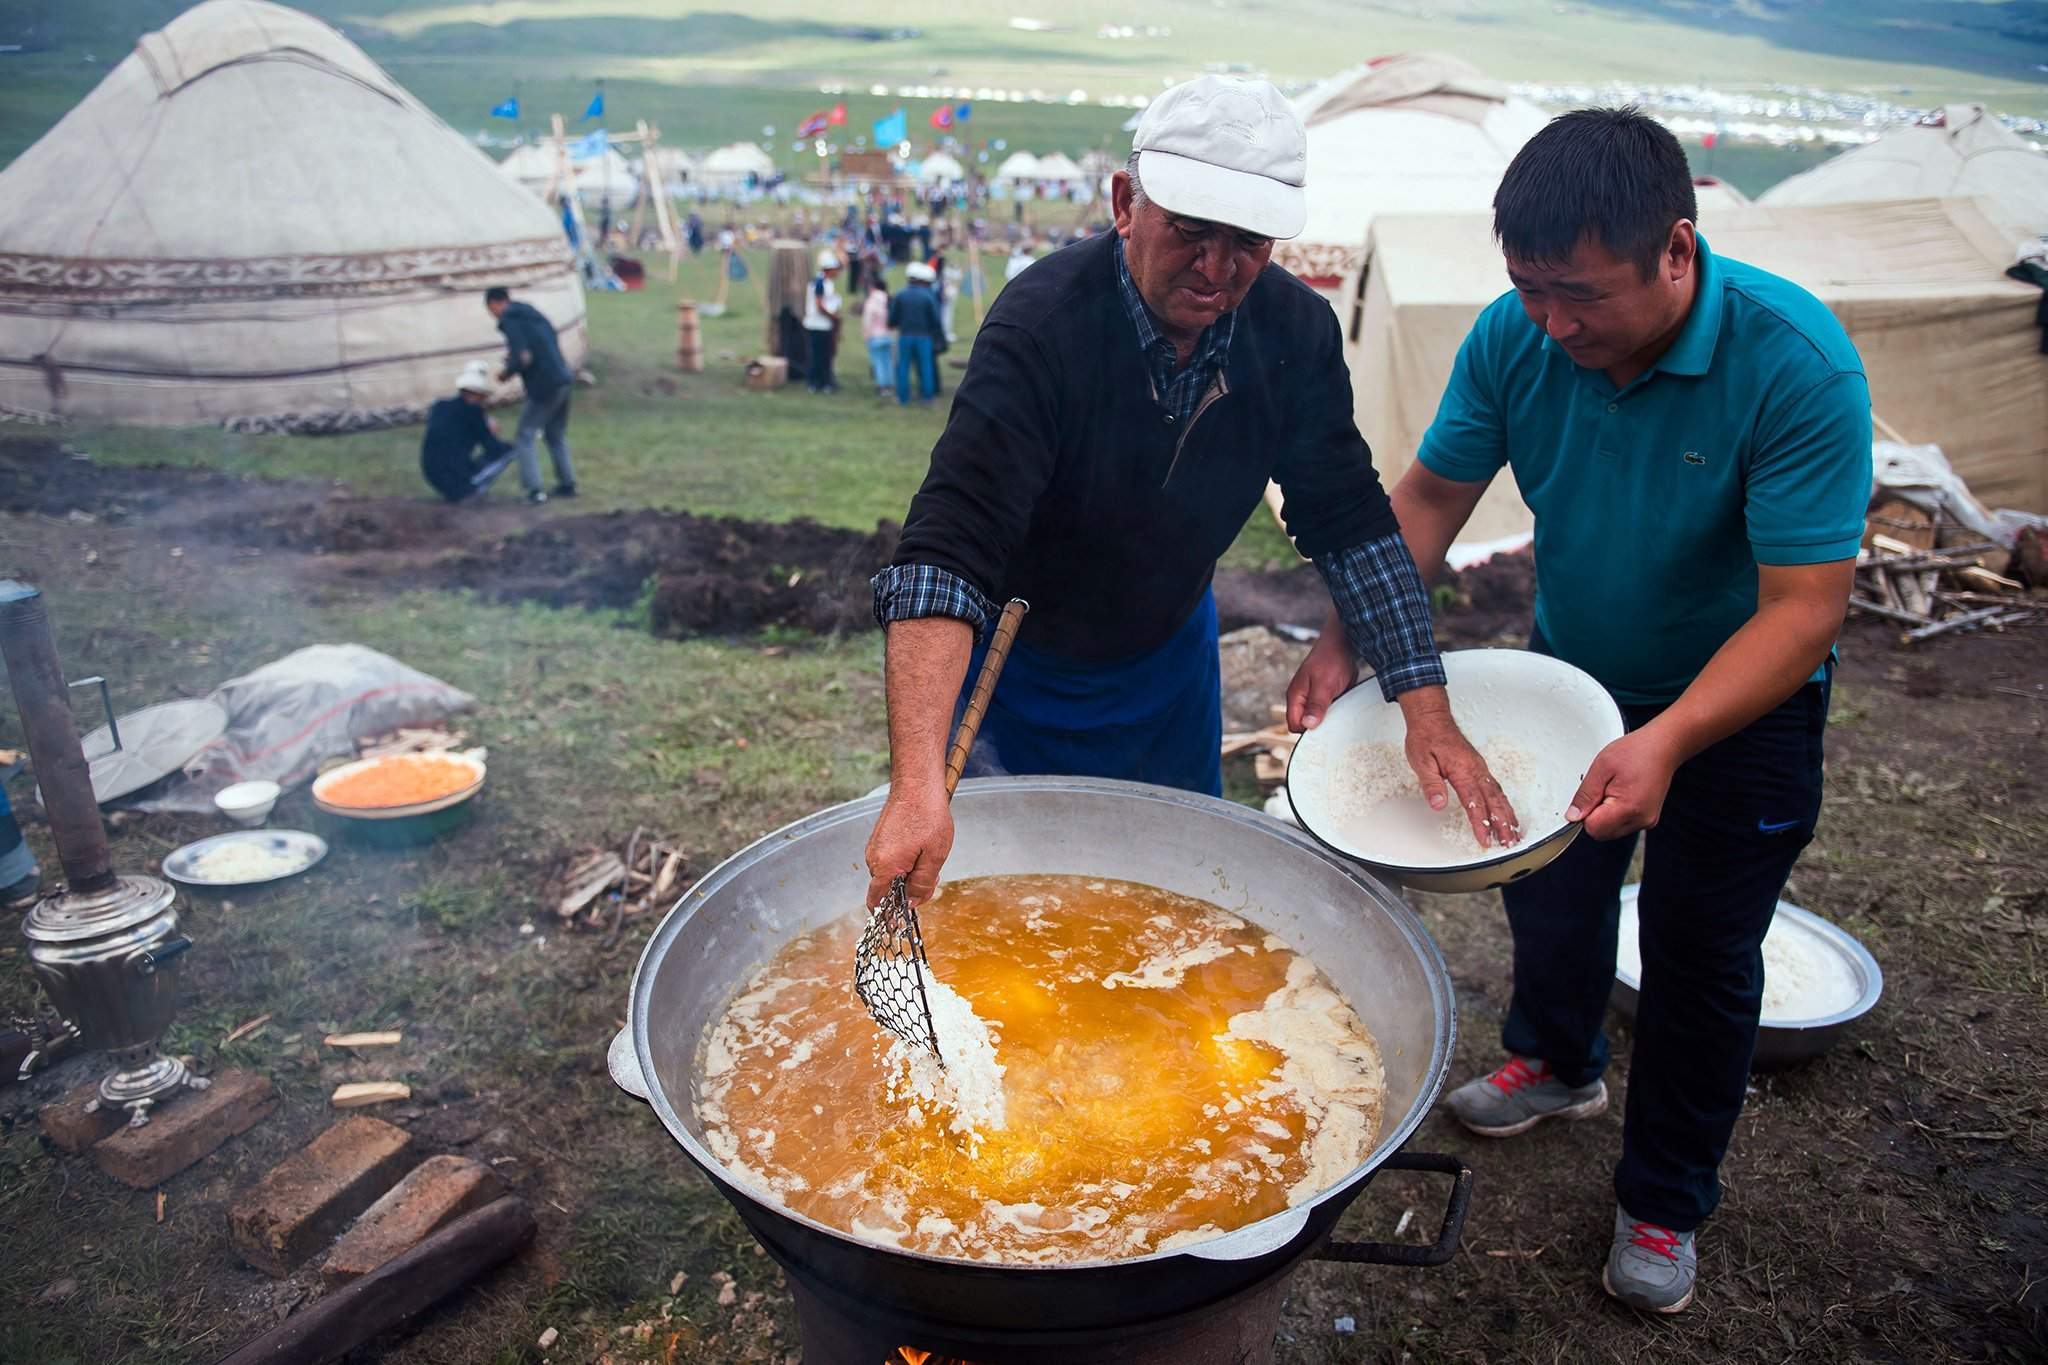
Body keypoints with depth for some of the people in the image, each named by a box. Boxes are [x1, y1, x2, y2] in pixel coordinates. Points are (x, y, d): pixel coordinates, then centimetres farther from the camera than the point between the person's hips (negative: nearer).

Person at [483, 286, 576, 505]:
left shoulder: (509, 321, -9)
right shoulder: (534, 314, 17)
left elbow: (524, 358, -19)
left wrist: (506, 372, -1)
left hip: (544, 386, -8)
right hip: (563, 381, 8)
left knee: (524, 438, 1)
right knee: (557, 436, 20)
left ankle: (534, 490, -6)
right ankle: (567, 484, 22)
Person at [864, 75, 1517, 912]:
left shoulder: (1295, 331, -15)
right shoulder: (1044, 326, -32)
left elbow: (1350, 522, -7)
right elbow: (945, 551, -42)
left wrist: (1427, 709, -15)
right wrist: (918, 785, -53)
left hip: (1170, 662, 5)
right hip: (1010, 672, -4)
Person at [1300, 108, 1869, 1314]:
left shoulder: (1797, 365, -32)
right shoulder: (1516, 335, -20)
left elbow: (1805, 606, -32)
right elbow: (1431, 498, -10)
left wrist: (1668, 740, -45)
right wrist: (1346, 646, -21)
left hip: (1740, 701, -4)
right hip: (1573, 672, 4)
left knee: (1702, 953, 8)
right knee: (1548, 883, 21)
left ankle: (1666, 1204, 31)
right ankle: (1558, 1063, 51)